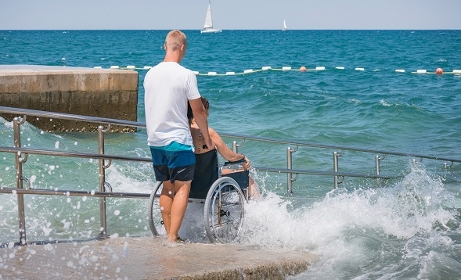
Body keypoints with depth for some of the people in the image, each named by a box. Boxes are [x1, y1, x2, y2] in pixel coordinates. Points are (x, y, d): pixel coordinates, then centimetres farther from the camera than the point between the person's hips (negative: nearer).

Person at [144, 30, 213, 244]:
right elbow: (198, 111, -7)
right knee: (183, 187, 1)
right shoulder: (186, 75, -12)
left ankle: (169, 235, 17)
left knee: (167, 187, 15)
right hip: (178, 140, -6)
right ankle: (173, 237, -8)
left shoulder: (150, 74, 5)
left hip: (155, 140, 6)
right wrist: (207, 137, 7)